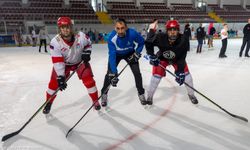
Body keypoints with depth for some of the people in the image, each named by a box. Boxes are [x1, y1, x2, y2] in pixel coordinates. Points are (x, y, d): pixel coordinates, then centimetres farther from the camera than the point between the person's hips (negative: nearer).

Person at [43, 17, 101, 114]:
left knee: (89, 80, -9)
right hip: (63, 63, 0)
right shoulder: (55, 42, -28)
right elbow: (57, 62, -28)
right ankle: (48, 104, 22)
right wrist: (60, 77, -32)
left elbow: (88, 44, -1)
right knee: (54, 82, -3)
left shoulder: (81, 36, -26)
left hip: (80, 61, 1)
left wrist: (86, 53, -18)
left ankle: (95, 101, 13)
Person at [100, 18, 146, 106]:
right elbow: (112, 55, -35)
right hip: (116, 54, -1)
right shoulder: (112, 38, -35)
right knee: (110, 74, -8)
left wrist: (137, 53, -20)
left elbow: (141, 42, -11)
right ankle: (104, 94, 13)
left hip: (130, 53, 1)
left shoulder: (132, 33, -32)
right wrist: (113, 73, -40)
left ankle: (141, 93, 15)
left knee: (137, 73, -6)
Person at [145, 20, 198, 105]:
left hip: (177, 58, 1)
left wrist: (180, 72, -36)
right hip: (162, 58, -1)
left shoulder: (183, 40, -34)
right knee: (156, 75, -6)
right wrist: (152, 56, -20)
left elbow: (181, 58, -31)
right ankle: (149, 96, 14)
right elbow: (148, 42, -17)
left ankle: (191, 95, 19)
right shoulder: (160, 38, -35)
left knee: (185, 73, -5)